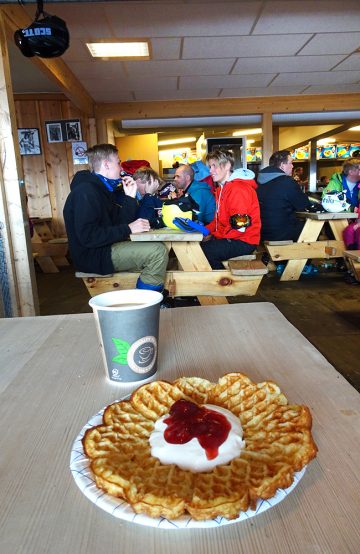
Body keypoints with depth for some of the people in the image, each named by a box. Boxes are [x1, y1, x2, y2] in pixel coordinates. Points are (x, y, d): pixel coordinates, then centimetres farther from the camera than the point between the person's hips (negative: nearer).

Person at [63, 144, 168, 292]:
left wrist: (130, 197, 1)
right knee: (158, 251, -19)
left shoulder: (100, 188, 14)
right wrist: (128, 229, -23)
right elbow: (87, 236, -27)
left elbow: (120, 221, 12)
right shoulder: (85, 191, -18)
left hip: (102, 249, 11)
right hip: (92, 256, -11)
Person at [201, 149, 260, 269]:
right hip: (229, 238, 10)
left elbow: (239, 227, -23)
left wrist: (213, 235, -14)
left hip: (244, 241, -10)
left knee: (203, 250, -23)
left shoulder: (238, 189, -17)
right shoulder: (221, 188, 17)